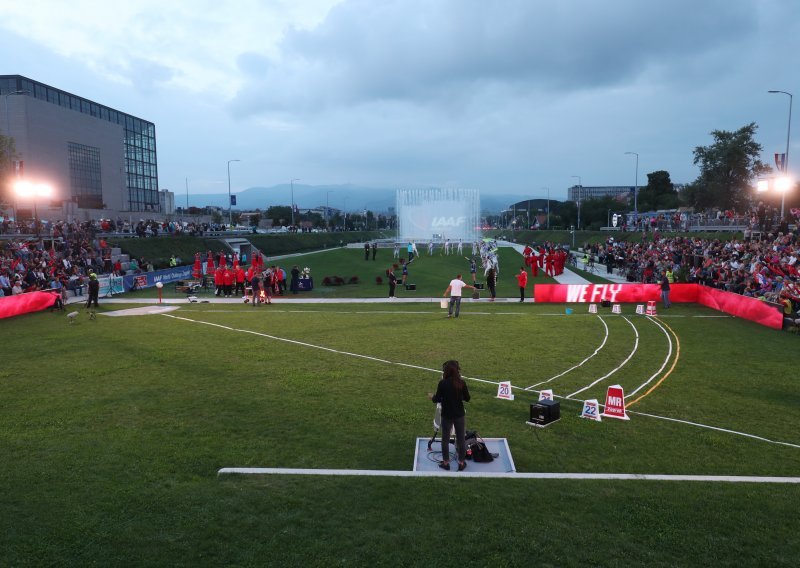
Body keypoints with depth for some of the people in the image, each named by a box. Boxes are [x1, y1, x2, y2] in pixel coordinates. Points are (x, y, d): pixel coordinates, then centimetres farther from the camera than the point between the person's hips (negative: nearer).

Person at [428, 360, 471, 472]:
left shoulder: (442, 383, -17)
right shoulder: (461, 383, -10)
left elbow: (437, 400, -12)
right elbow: (467, 399, -1)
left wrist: (432, 396, 9)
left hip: (447, 415, -2)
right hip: (460, 415, 2)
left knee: (445, 439, 14)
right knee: (461, 439, 13)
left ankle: (446, 463, 24)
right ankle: (461, 463, 23)